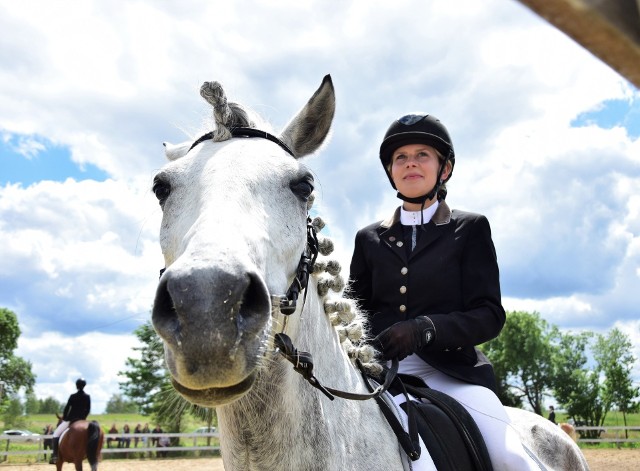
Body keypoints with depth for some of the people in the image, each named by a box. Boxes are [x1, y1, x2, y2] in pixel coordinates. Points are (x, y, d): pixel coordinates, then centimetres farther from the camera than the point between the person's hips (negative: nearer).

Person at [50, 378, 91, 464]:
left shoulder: (73, 396, -9)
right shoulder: (88, 397, 1)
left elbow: (67, 408, -3)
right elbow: (88, 410, 6)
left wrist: (64, 419, 10)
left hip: (70, 419, -4)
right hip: (82, 420, 4)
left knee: (56, 434, 5)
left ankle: (54, 456, -8)